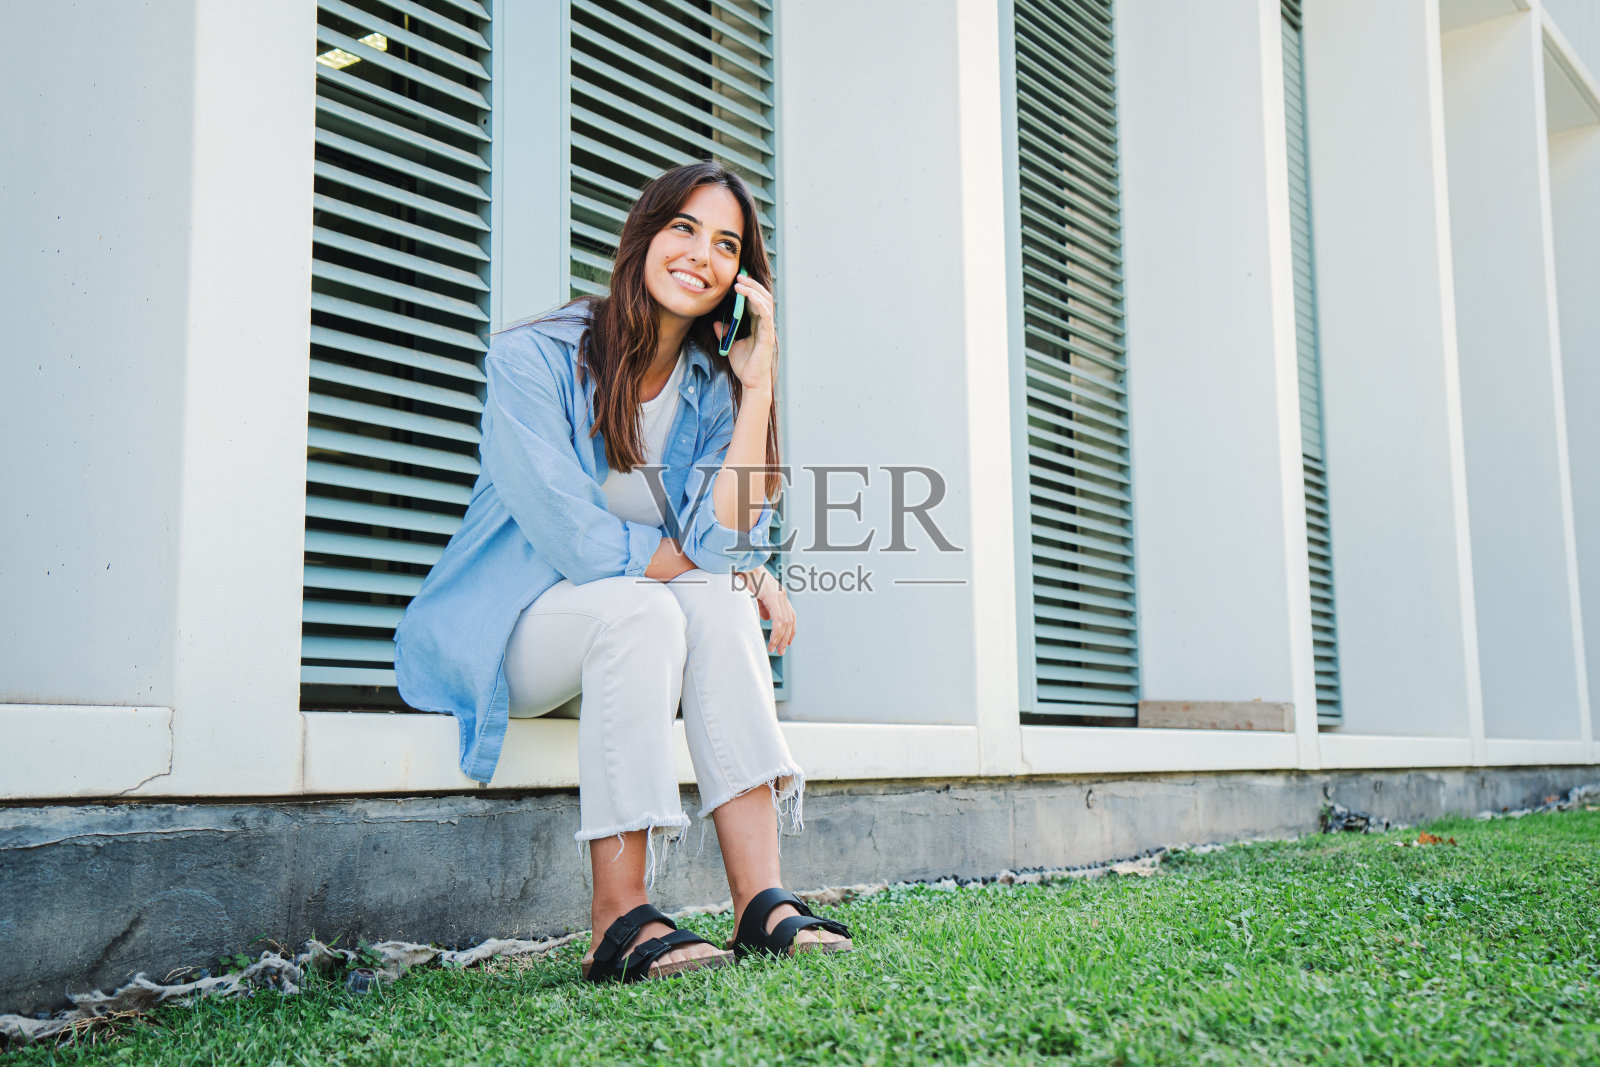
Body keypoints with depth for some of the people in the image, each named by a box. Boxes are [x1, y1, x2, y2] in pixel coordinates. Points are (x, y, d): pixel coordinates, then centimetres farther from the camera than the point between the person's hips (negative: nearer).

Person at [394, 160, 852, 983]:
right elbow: (576, 540, -21)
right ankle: (618, 920, -33)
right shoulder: (533, 357, -13)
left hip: (623, 639, 5)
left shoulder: (713, 387, 2)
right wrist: (736, 574, -18)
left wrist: (758, 385, -19)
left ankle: (762, 902, -32)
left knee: (718, 605, -26)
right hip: (498, 633, -4)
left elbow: (722, 541, -16)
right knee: (640, 609, -33)